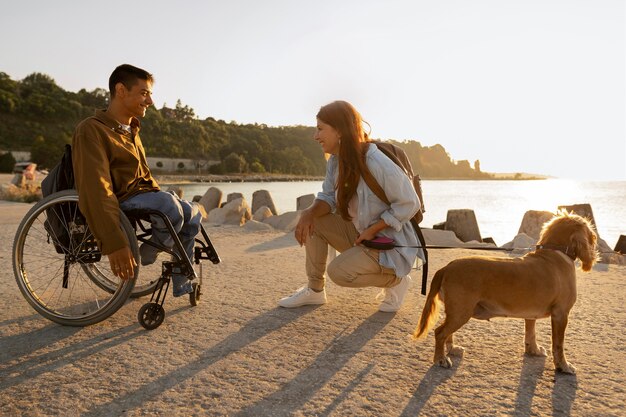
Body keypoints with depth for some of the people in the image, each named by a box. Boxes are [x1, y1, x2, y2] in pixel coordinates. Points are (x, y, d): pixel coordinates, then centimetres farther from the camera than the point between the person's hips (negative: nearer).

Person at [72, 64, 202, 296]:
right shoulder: (92, 130, -16)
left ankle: (181, 284, 11)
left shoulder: (131, 130, 14)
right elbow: (96, 192, -27)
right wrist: (114, 244, -35)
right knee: (170, 207, -32)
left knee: (192, 215, 0)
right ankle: (146, 256, -6)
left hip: (139, 194, 9)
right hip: (119, 202, -9)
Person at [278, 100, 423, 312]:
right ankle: (314, 290, 7)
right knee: (313, 221, -4)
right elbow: (328, 197, 4)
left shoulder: (377, 163, -28)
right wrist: (309, 213, -18)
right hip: (361, 234, 8)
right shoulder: (336, 161, -3)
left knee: (338, 271, -24)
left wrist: (372, 230, -24)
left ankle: (395, 280, 2)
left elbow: (409, 204, -23)